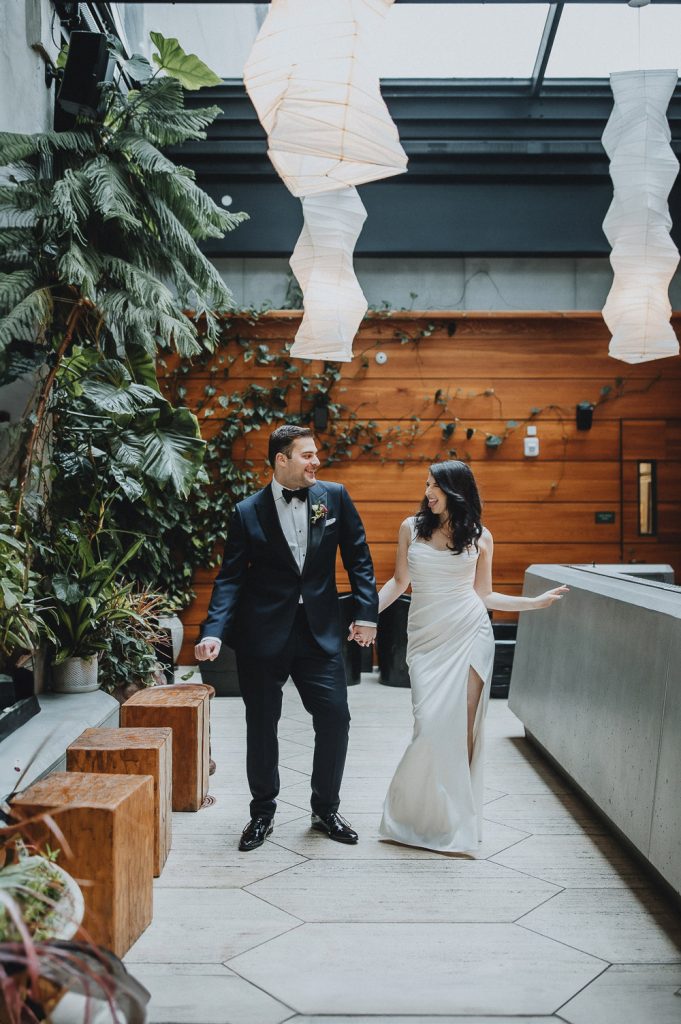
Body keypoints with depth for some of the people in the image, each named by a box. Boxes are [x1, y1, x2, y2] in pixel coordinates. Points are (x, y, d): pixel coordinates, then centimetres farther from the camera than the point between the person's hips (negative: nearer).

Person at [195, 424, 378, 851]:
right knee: (261, 725, 9)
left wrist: (367, 613, -3)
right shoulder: (248, 512, -3)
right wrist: (214, 631, -18)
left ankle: (326, 809, 25)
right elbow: (231, 578, -5)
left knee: (335, 719, 2)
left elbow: (358, 557, 5)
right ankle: (263, 812, 29)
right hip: (263, 635, -1)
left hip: (320, 631, 2)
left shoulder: (335, 497, 2)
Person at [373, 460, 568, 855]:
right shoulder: (411, 528, 6)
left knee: (461, 726, -3)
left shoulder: (480, 536, 5)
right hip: (426, 638, 0)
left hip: (469, 635, 0)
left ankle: (457, 817, 11)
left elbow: (484, 595, 10)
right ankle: (421, 813, 11)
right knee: (431, 725, -9)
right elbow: (399, 581, 13)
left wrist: (535, 602, 3)